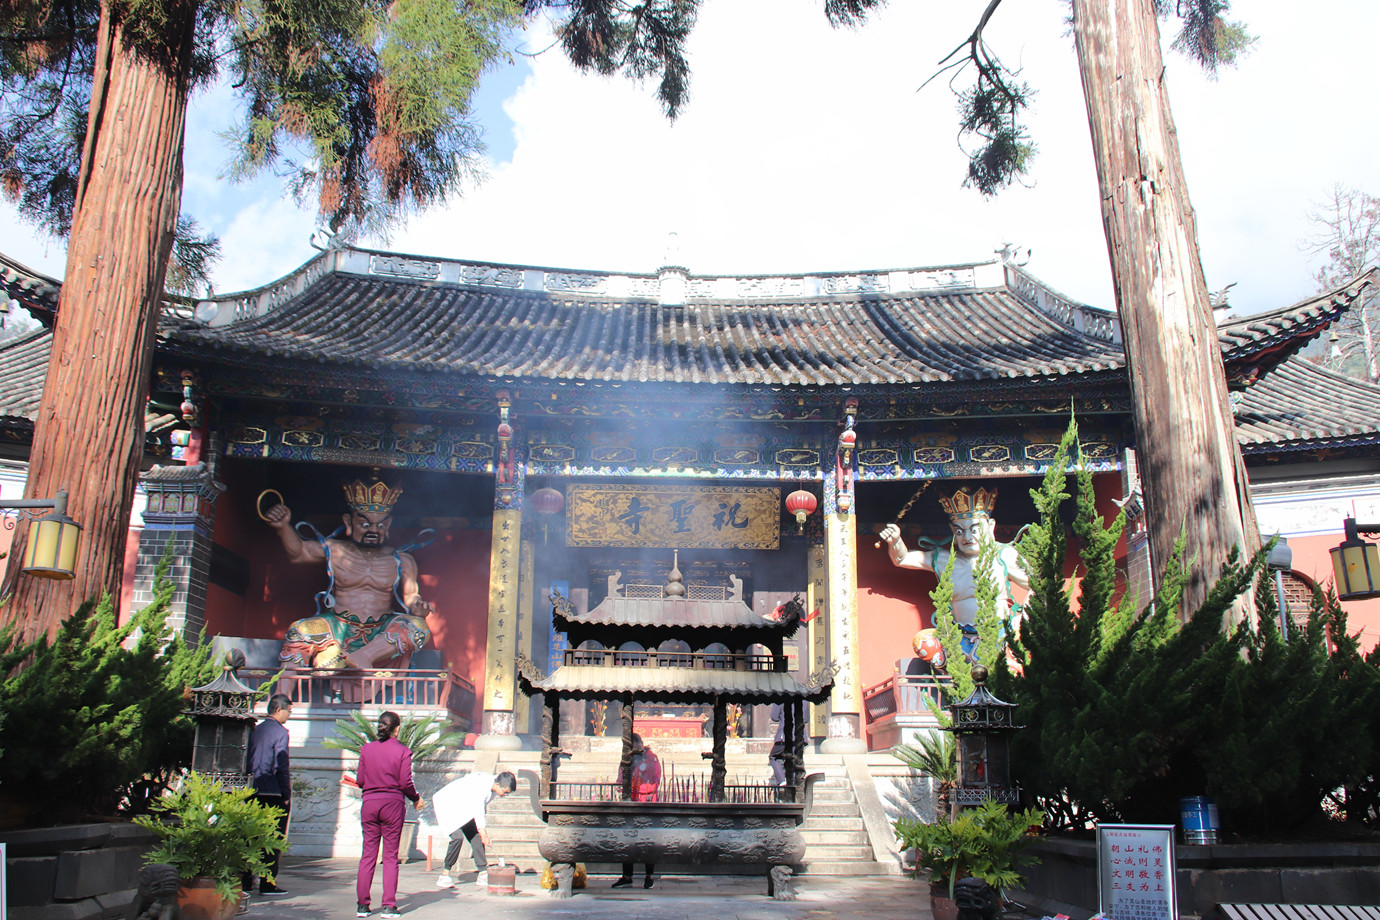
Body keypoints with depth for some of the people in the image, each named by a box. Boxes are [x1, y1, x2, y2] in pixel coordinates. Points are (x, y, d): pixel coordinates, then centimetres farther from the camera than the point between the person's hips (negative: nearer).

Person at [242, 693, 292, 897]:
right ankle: (268, 884, 3)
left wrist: (252, 786, 17)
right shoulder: (280, 731, -11)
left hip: (254, 793, 7)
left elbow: (248, 761, 13)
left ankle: (245, 882, 14)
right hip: (274, 793, -7)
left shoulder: (255, 730, 11)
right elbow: (281, 767, -15)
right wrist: (287, 794, -9)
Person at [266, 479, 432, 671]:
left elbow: (410, 594, 2)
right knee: (300, 631, -29)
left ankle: (363, 656, -38)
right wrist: (283, 527, -22)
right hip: (339, 627, 0)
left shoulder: (402, 561, 9)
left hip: (380, 633, 0)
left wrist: (416, 605, -23)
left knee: (418, 626, -29)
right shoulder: (335, 551, 8)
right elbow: (298, 552, -3)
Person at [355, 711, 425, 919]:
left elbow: (360, 780, 4)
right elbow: (405, 783, -8)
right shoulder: (402, 751, -6)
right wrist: (416, 799, 10)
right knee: (391, 856, 5)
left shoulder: (366, 749, 2)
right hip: (392, 804, -2)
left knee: (368, 854, 9)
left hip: (369, 804, 2)